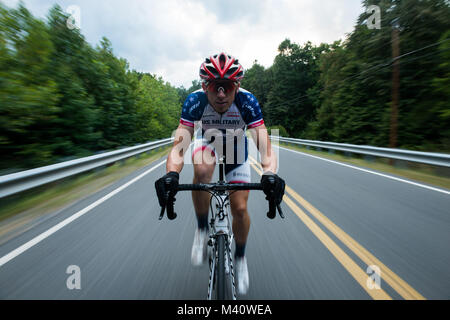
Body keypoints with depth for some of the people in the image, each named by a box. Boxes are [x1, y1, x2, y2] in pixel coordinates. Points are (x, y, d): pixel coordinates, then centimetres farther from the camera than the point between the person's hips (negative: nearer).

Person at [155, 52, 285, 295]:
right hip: (207, 140, 0)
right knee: (201, 170, -37)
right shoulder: (195, 101, -31)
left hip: (236, 145, 0)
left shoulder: (247, 102, -33)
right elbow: (179, 146, -37)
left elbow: (264, 146, -39)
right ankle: (202, 230, -10)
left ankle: (240, 257, 24)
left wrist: (269, 174, -58)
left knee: (240, 208, -5)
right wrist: (171, 175, -56)